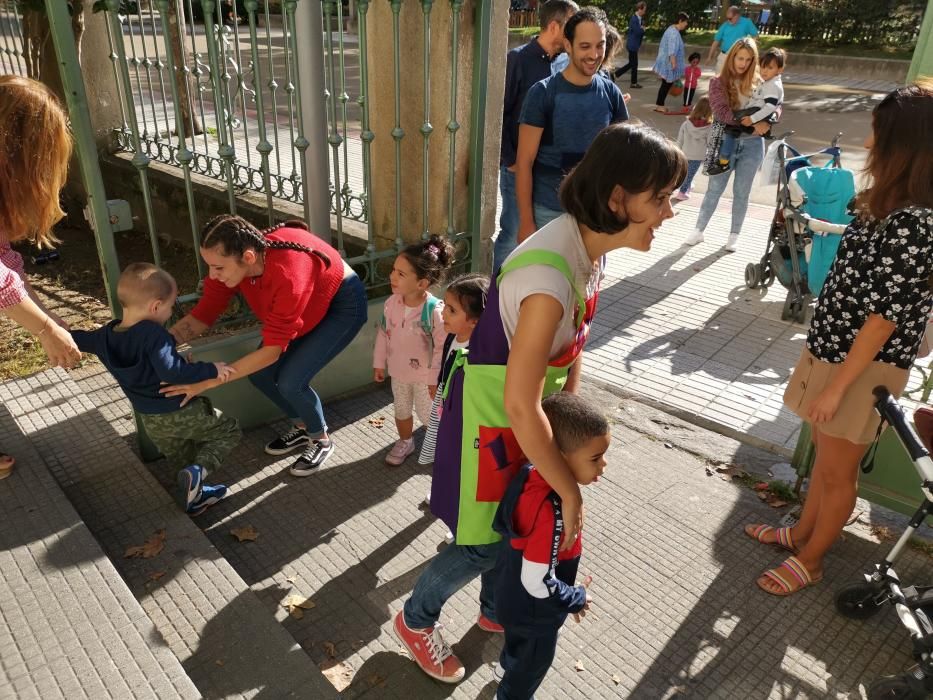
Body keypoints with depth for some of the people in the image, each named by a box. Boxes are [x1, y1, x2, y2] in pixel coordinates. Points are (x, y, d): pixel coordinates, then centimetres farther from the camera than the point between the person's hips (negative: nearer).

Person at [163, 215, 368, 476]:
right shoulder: (231, 262, -20)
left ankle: (321, 439, 11)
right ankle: (304, 428, 24)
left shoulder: (288, 274, -41)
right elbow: (202, 315, -12)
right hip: (310, 305, 8)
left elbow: (271, 351, -35)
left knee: (291, 381, -18)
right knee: (259, 373, 0)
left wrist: (208, 382, -37)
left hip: (343, 304, -7)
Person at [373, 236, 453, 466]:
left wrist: (435, 379, -17)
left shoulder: (435, 310, -30)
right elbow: (383, 333, 2)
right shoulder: (392, 303, -13)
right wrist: (379, 363, 7)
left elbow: (442, 348, -22)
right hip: (398, 371, 5)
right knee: (401, 411, 24)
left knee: (427, 415, 12)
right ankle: (405, 442, 50)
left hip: (424, 375, -5)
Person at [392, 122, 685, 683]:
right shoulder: (551, 275, -36)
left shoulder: (592, 248, -7)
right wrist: (572, 492, -22)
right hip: (493, 416, -8)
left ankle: (496, 610, 52)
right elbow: (520, 405, -33)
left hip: (528, 410, 8)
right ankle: (415, 620, 41)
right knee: (484, 541, 12)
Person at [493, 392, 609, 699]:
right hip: (532, 608, -7)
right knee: (534, 661, 24)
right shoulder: (552, 512, -42)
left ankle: (510, 668, 64)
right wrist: (576, 600, -16)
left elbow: (502, 523, -1)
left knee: (518, 644, 36)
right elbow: (537, 583, -35)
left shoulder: (530, 474, -18)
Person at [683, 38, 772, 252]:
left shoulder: (757, 82, 4)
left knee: (741, 192, 8)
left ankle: (734, 234, 20)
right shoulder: (718, 82, -3)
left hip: (752, 144, 2)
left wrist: (766, 123, -16)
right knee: (714, 189, 4)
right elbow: (721, 112, -16)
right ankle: (698, 230, 17)